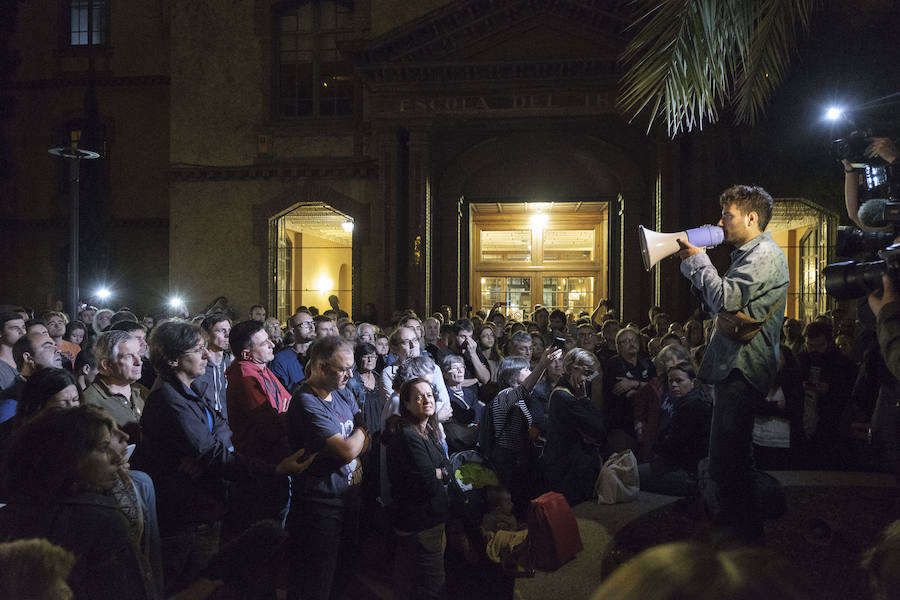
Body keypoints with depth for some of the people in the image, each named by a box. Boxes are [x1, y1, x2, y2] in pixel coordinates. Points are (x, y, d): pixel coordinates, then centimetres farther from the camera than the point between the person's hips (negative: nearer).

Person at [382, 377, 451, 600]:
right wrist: (440, 476, -4)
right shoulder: (407, 436, -22)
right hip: (419, 523, -10)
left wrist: (434, 473, -12)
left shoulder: (428, 431, 9)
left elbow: (447, 470, 8)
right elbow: (430, 485, -24)